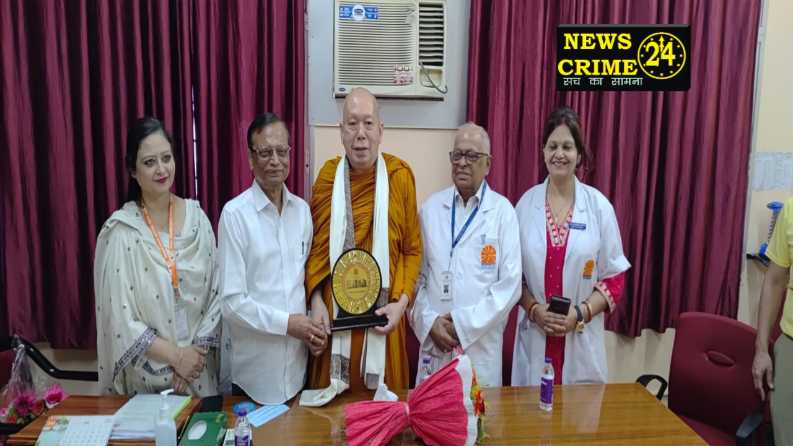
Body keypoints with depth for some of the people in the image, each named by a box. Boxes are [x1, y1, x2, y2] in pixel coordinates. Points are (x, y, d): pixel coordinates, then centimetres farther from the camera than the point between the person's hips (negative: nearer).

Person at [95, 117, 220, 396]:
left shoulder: (196, 216, -3)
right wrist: (175, 355, -13)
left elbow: (215, 292, -1)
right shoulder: (120, 231, -12)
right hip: (147, 371, -3)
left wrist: (197, 349, -9)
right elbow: (118, 316, -12)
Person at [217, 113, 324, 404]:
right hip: (254, 366, -4)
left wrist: (311, 327, -2)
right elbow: (231, 300, -13)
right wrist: (286, 323, -15)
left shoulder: (302, 209, 4)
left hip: (297, 360, 4)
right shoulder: (235, 214, -12)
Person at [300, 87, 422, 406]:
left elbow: (412, 250, 1)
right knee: (334, 398, 11)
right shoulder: (328, 176, 0)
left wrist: (401, 301, -9)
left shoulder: (399, 176, -4)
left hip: (382, 315, -1)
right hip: (334, 312, 1)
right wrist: (316, 299, -4)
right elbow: (315, 246, 6)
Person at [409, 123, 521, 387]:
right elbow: (416, 274, 4)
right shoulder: (431, 208, 5)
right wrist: (429, 322, -7)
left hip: (482, 346, -2)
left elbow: (510, 284, -6)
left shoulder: (503, 211, -2)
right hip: (434, 343, 2)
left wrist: (465, 323, -10)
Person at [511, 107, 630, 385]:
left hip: (582, 340, -1)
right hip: (534, 337, 1)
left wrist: (579, 314, -12)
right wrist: (535, 309, -10)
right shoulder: (527, 203, 2)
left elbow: (615, 277, 0)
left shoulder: (599, 206, -1)